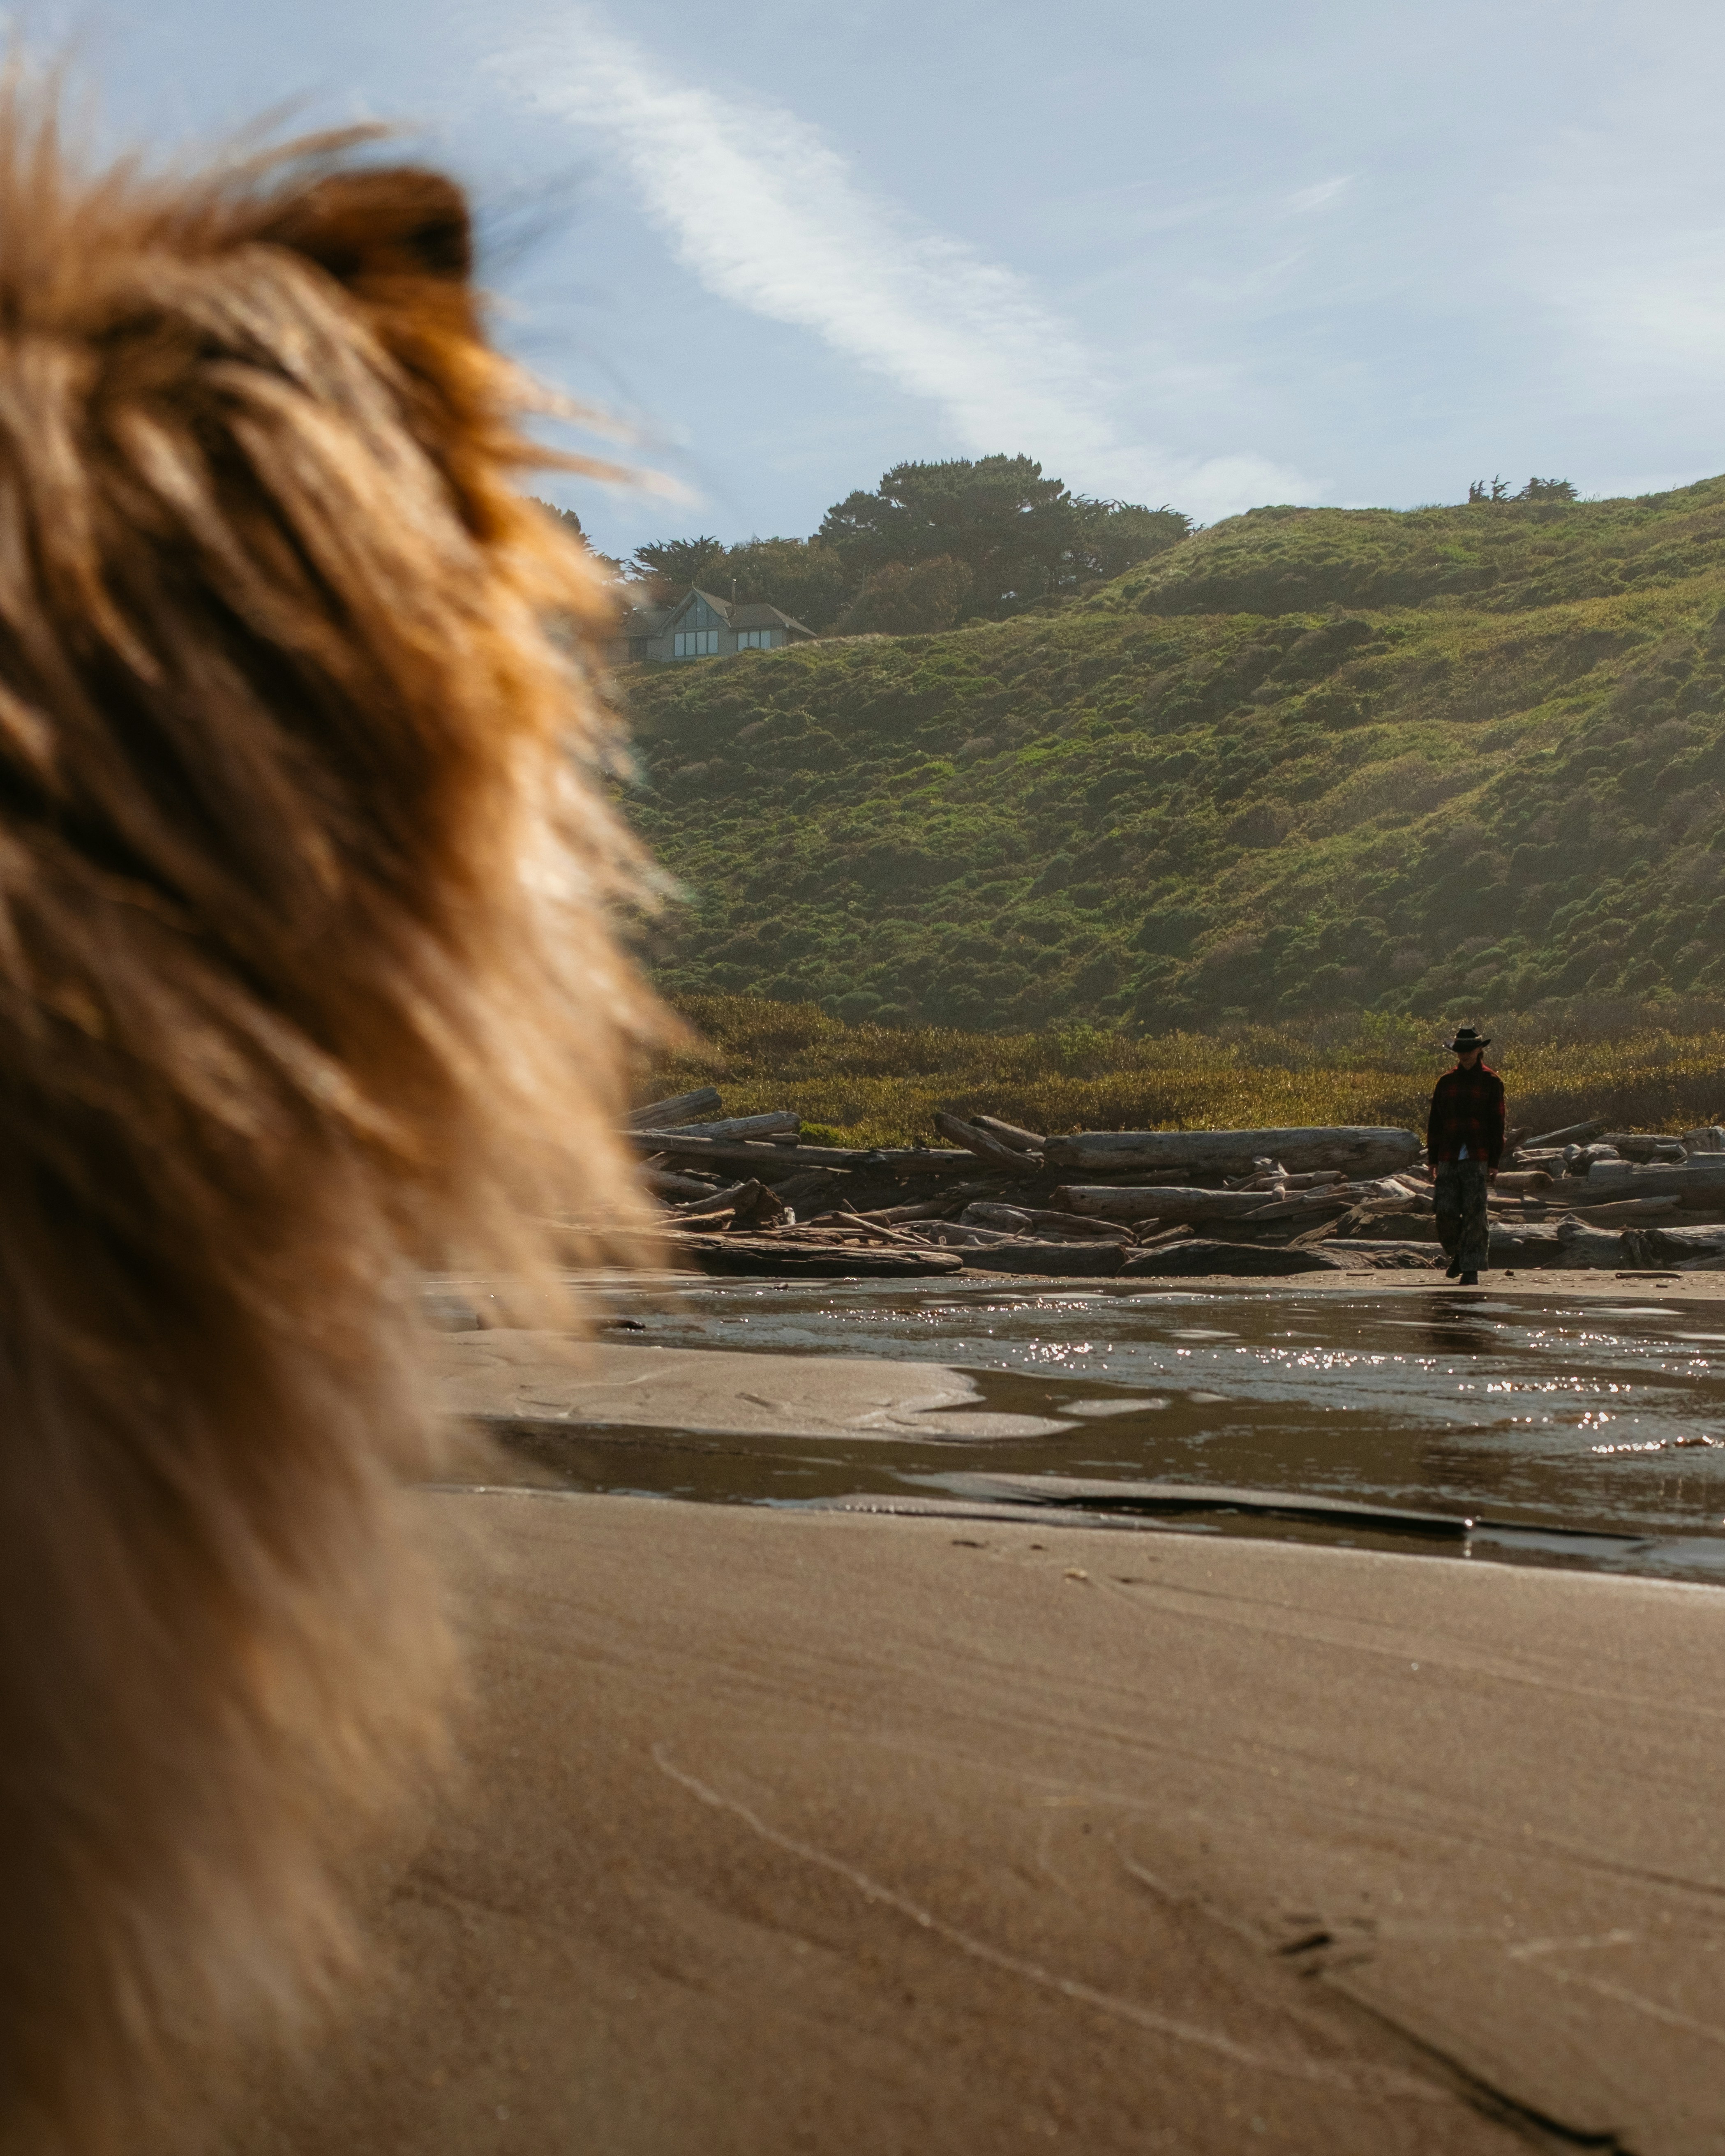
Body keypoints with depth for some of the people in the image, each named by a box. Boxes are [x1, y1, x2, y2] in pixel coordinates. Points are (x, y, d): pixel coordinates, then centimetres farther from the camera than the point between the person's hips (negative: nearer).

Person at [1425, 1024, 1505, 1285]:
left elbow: (1497, 1124, 2)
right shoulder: (1446, 1082, 11)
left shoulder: (1491, 1082, 3)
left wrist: (1494, 1162, -4)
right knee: (1446, 1214, -1)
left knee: (1474, 1214, -6)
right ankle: (1457, 1254, 25)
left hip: (1477, 1159, -3)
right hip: (1449, 1160, 3)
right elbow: (1434, 1123, 13)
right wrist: (1433, 1160, 8)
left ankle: (1471, 1270, 0)